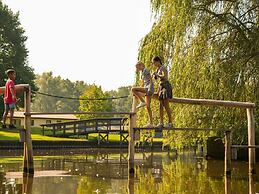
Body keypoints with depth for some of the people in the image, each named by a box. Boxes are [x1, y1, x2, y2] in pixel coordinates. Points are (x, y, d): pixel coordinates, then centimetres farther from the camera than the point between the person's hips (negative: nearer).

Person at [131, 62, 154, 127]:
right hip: (146, 90, 10)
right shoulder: (142, 73, 23)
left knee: (133, 89, -18)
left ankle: (142, 102, -18)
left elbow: (151, 79, -12)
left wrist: (149, 88, -24)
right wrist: (138, 92, 27)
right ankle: (151, 123, 3)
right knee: (148, 107, 4)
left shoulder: (145, 70, -3)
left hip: (149, 89, -10)